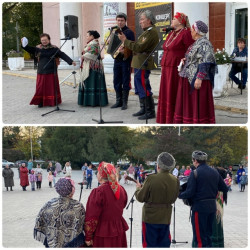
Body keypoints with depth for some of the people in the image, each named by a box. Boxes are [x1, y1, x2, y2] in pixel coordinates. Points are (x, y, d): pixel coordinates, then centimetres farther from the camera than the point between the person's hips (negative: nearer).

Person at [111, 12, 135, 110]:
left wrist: (125, 51, -27)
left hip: (126, 60, -6)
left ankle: (124, 102, 6)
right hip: (117, 59, 6)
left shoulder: (129, 32, -5)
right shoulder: (115, 32, 13)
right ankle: (118, 101, 18)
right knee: (116, 81, 8)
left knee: (125, 82, 0)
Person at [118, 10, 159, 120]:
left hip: (143, 65, -11)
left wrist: (125, 40, -17)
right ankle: (144, 109, 27)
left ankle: (150, 112, 0)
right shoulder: (147, 31, 18)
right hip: (139, 64, 11)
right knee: (140, 88, 17)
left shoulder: (151, 32, -17)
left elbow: (140, 47, -23)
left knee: (144, 89, -7)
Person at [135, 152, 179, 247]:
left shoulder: (151, 179, -19)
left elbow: (140, 198, -11)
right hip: (165, 218, 4)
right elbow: (173, 199, 6)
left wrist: (138, 188, 9)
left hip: (150, 218, -4)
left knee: (149, 244, 6)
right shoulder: (175, 181, -5)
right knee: (164, 244, 15)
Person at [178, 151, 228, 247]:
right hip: (212, 206, 7)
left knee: (199, 236, 0)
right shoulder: (214, 172, 6)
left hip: (199, 207, -7)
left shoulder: (195, 173, -13)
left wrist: (179, 195, 0)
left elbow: (190, 192, -17)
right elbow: (224, 188, 9)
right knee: (208, 234, 19)